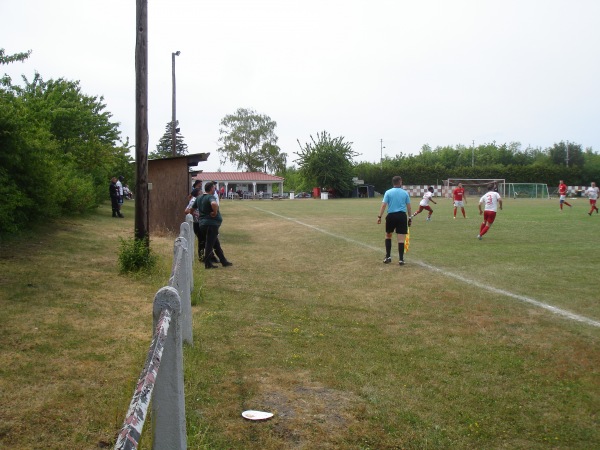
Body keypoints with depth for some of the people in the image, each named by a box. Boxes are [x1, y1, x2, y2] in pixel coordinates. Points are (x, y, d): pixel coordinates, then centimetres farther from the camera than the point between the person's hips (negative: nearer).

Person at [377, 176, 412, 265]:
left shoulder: (388, 192, 1)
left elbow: (383, 205, -7)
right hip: (402, 216, 0)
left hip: (391, 216, 0)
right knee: (401, 239, 1)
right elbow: (408, 207, 6)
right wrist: (409, 218, 16)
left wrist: (379, 217, -6)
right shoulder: (405, 193, 4)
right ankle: (401, 259, 1)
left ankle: (388, 256, 15)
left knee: (388, 235, 19)